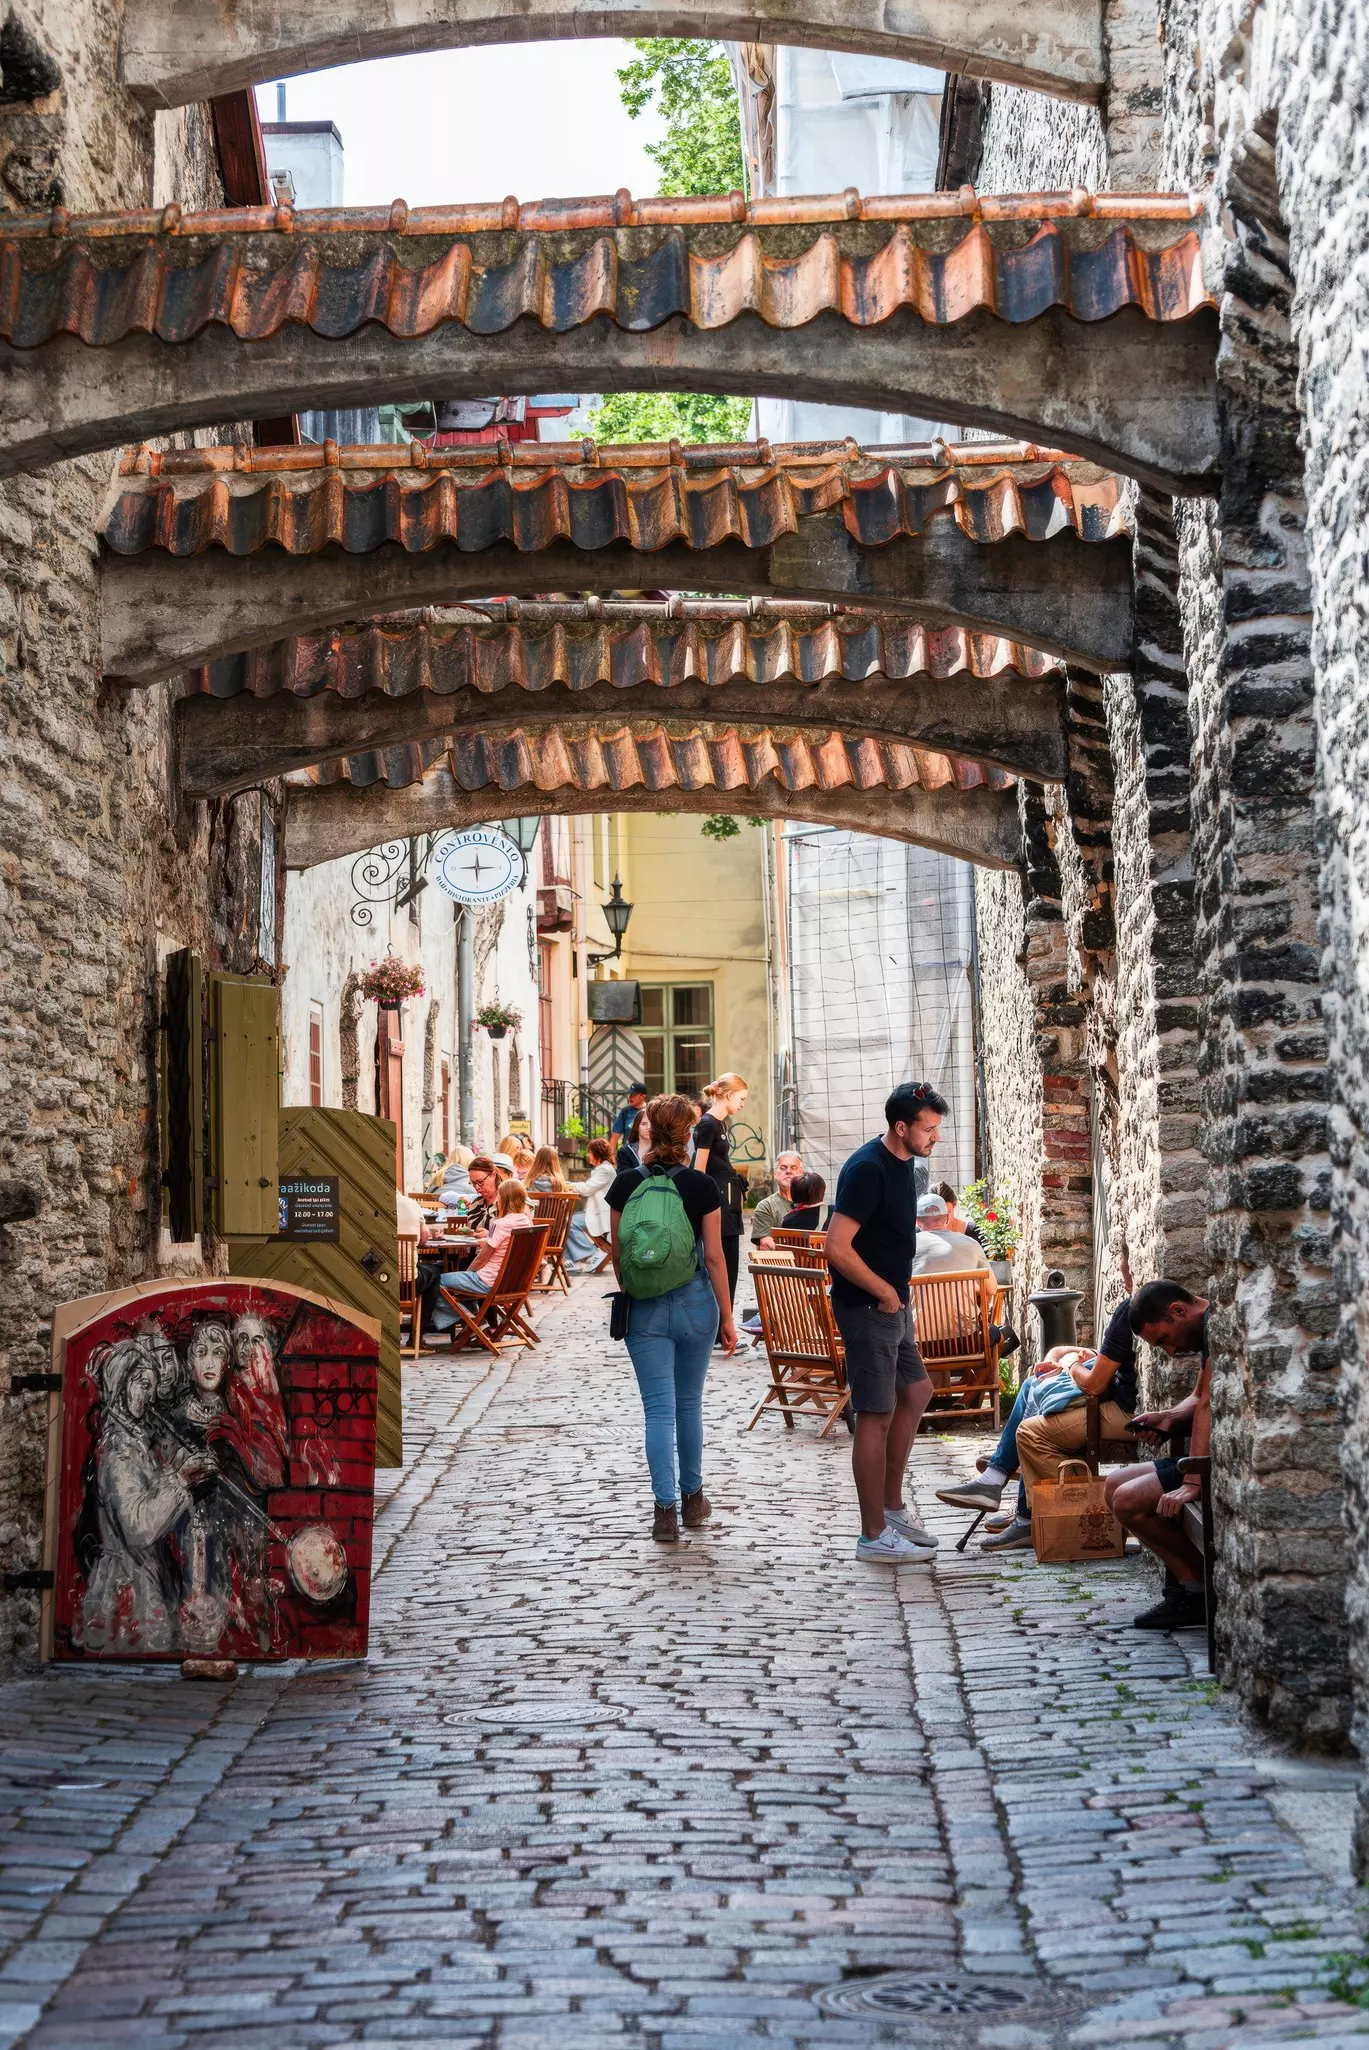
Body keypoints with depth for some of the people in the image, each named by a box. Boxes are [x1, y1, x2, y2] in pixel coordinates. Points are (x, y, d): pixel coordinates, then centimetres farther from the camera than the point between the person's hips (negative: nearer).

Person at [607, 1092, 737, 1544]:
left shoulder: (625, 1184, -4)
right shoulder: (702, 1187, -7)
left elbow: (617, 1256, 2)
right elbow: (714, 1257, -6)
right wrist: (726, 1319, 1)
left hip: (645, 1308, 0)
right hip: (695, 1303, 0)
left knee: (660, 1409, 0)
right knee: (690, 1404, 16)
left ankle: (666, 1509, -7)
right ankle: (692, 1498, 27)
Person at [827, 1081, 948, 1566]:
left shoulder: (902, 1161, 8)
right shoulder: (867, 1169, -22)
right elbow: (837, 1248, -27)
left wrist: (898, 1295, 15)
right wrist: (886, 1293, -17)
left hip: (892, 1303, 10)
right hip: (867, 1308, -10)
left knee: (916, 1393, 18)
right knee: (877, 1415, -4)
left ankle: (891, 1507, 29)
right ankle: (874, 1535, 3)